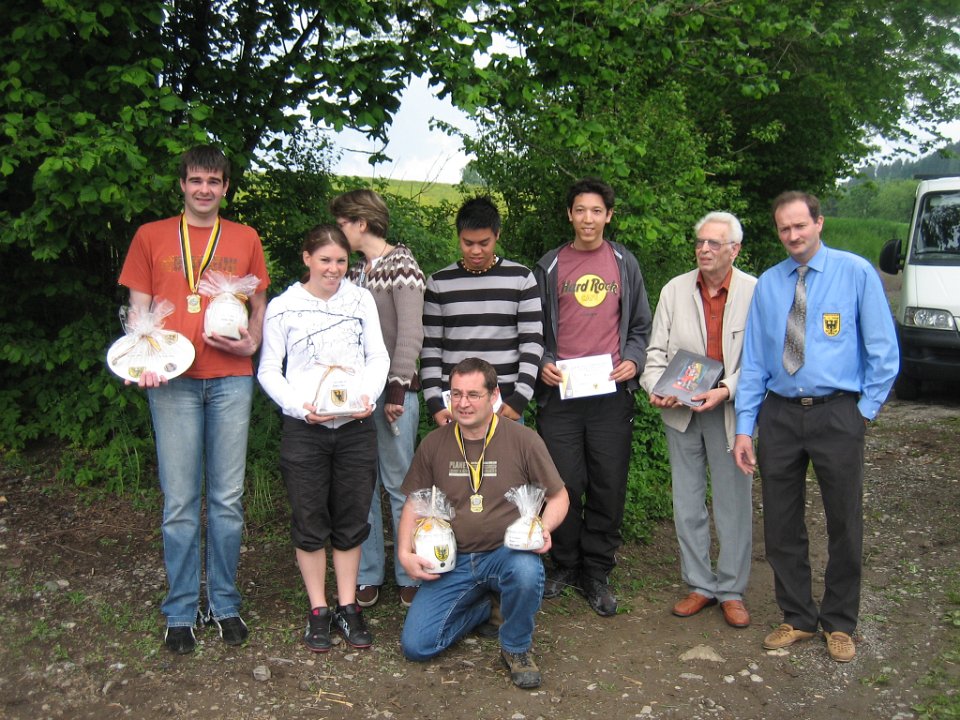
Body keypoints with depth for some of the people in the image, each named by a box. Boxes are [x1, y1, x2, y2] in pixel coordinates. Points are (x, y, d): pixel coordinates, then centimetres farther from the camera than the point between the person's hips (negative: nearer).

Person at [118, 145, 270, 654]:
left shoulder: (245, 239, 13)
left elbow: (260, 306, 17)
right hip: (172, 381, -1)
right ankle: (181, 612, 12)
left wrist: (251, 342, -4)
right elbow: (138, 308, 10)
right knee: (179, 502, 1)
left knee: (228, 498, 4)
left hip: (230, 378, 1)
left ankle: (225, 604, 17)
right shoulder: (151, 237, 11)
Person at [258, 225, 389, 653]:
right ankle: (318, 612, 19)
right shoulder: (282, 307, 1)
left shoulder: (361, 300, 6)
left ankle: (348, 608, 22)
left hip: (356, 426, 2)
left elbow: (378, 357, 8)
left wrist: (368, 396, -10)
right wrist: (300, 406, -12)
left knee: (351, 520, 9)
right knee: (310, 521, 5)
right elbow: (269, 369, 2)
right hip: (304, 429, -1)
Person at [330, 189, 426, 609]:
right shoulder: (355, 272, 16)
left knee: (399, 484, 1)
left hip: (391, 391, -7)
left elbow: (410, 332, -12)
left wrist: (397, 388, -17)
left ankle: (410, 577, 14)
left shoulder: (401, 264, -5)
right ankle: (367, 576, 19)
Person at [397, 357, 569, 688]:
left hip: (506, 552, -3)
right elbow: (414, 504, 11)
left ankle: (516, 648, -6)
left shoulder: (524, 440, -5)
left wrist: (544, 527, -17)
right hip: (452, 561, 3)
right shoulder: (433, 444, 2)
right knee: (416, 645, -10)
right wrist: (406, 553, -3)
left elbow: (558, 496, 4)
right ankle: (480, 609, 21)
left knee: (527, 571, -39)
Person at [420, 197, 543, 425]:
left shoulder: (521, 279, 3)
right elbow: (430, 347, 6)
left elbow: (532, 343, 0)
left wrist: (520, 398, -9)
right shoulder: (439, 283, 6)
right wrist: (434, 402, -3)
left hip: (506, 403, -1)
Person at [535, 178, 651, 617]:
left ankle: (596, 573, 17)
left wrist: (633, 359, -4)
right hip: (559, 393, 0)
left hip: (611, 394, 1)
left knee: (608, 488, 3)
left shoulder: (624, 263, 11)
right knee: (563, 484, 2)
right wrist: (542, 364, -5)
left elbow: (640, 325, 14)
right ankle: (565, 566, 21)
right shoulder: (550, 266, 9)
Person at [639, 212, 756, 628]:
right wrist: (655, 387, -12)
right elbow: (657, 349, 5)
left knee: (733, 504, 6)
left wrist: (727, 389, -20)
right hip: (681, 413, 3)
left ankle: (731, 590, 22)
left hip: (729, 412, -3)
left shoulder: (755, 292, -4)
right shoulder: (675, 290, 5)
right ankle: (699, 585, 26)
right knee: (687, 505, 11)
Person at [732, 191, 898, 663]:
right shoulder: (767, 284, 6)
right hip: (780, 414, 3)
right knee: (780, 525, 9)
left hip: (837, 414, -3)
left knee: (844, 525, 8)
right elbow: (753, 360, 6)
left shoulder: (856, 273, -2)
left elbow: (883, 350, -1)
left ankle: (839, 624, 27)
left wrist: (866, 409, -5)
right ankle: (798, 618, 28)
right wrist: (745, 427, 2)